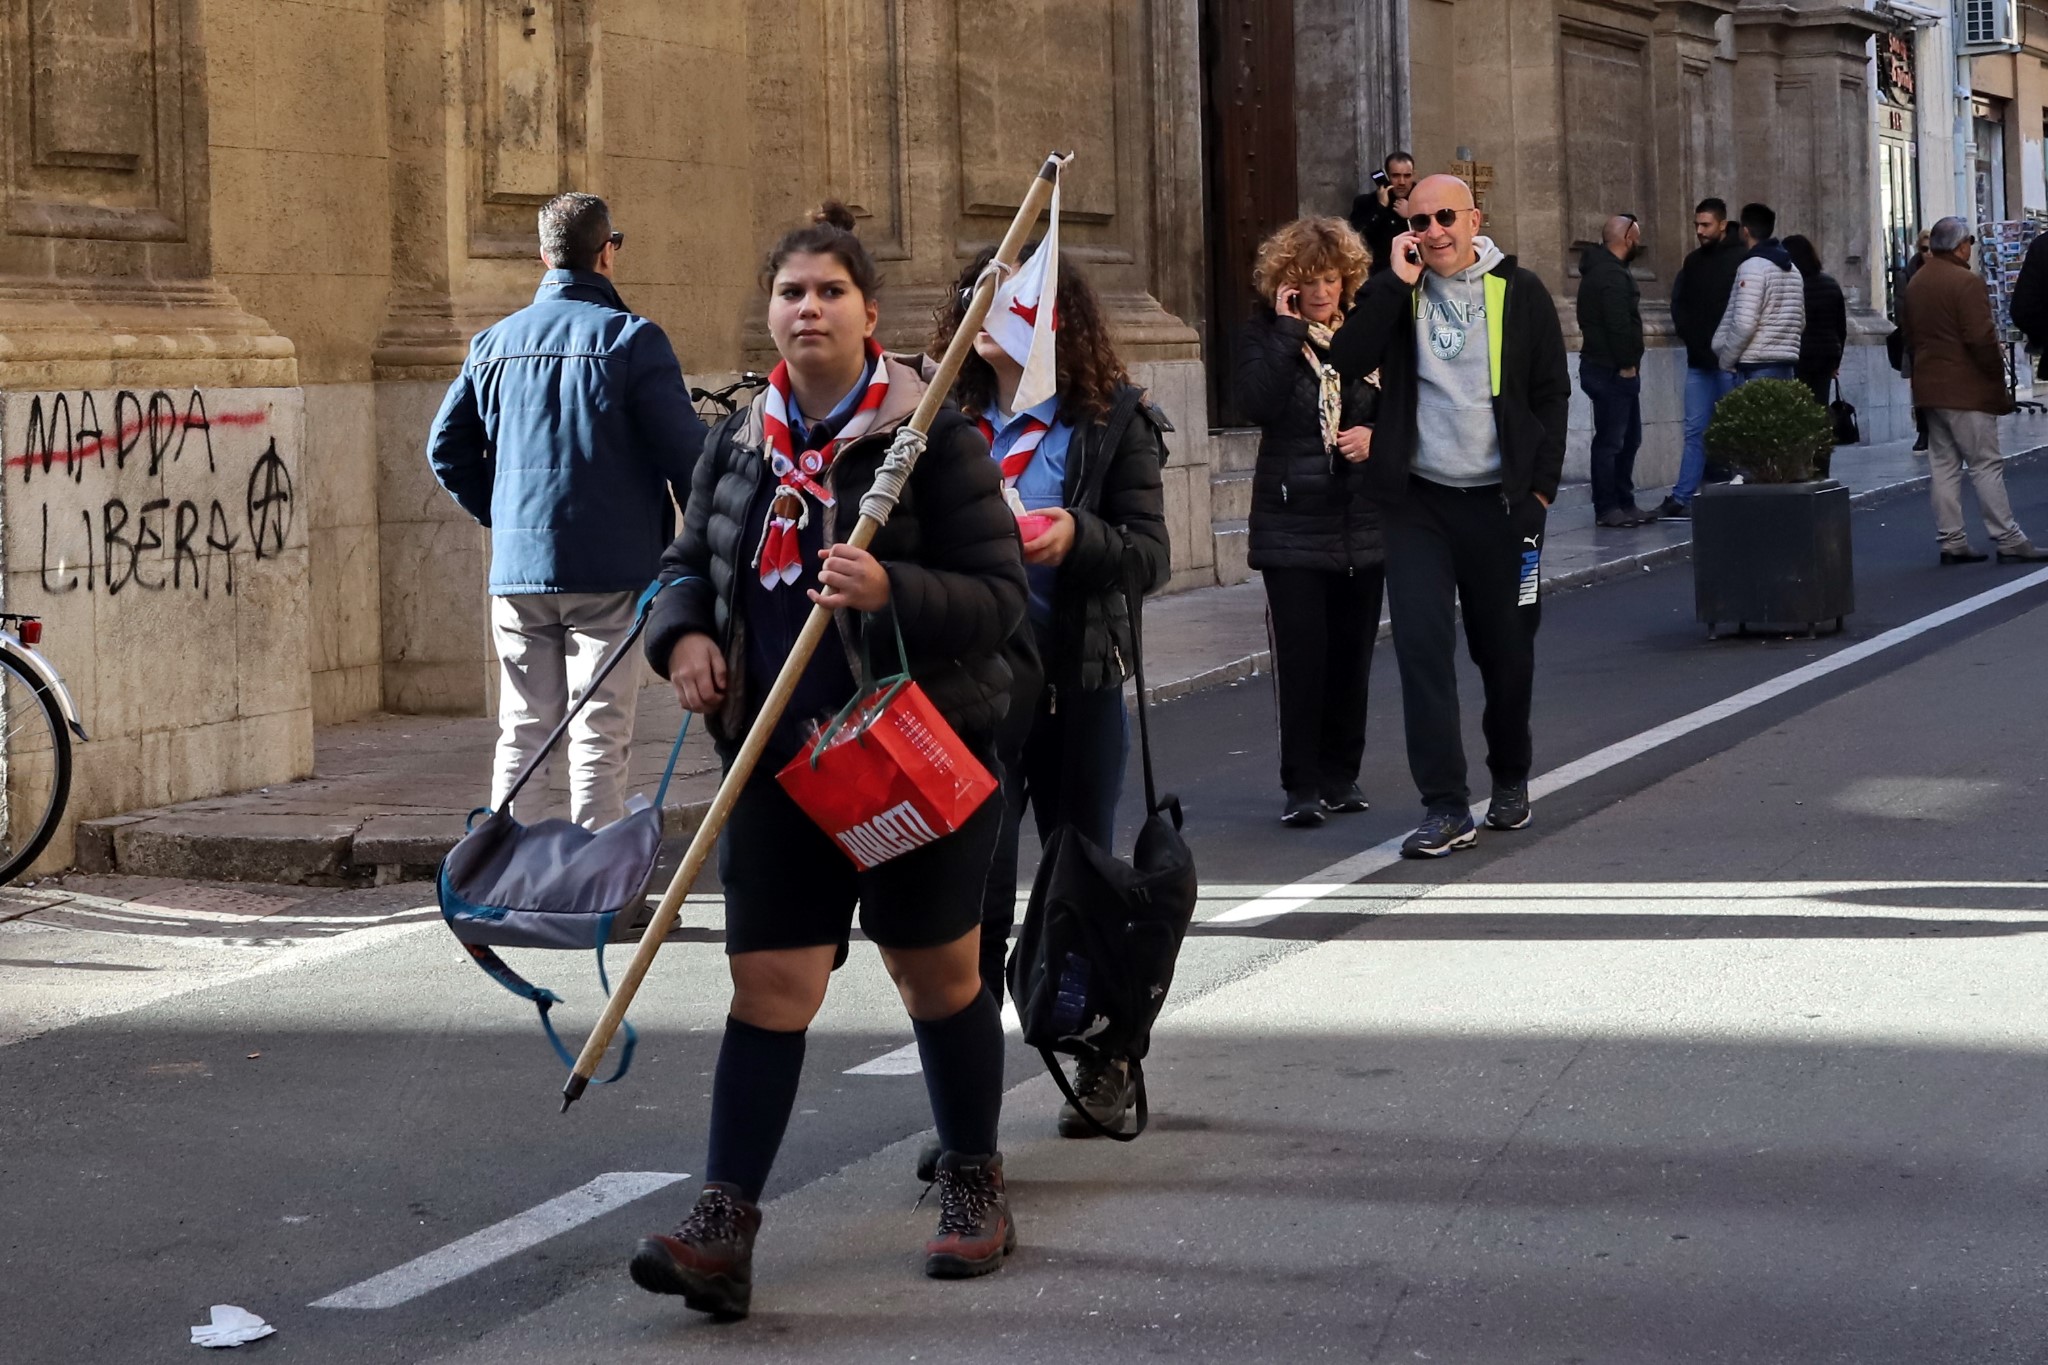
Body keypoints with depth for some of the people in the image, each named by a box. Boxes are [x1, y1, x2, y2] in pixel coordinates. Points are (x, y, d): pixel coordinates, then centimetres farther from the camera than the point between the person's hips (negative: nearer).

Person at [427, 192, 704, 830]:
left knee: (522, 735, 11)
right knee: (599, 740, -1)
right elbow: (686, 452, -10)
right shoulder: (632, 339, -8)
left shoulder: (495, 343, 9)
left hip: (518, 568, 5)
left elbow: (447, 448, 12)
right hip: (610, 570, -5)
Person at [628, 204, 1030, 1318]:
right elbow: (689, 561, 20)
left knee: (939, 976, 11)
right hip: (782, 759, 3)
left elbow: (998, 595, -12)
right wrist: (681, 633, -2)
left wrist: (892, 591, -29)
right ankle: (724, 1225, -5)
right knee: (767, 984, -3)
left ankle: (975, 1185, 30)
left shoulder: (931, 436, -9)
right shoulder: (739, 444, 6)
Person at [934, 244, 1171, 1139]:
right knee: (973, 892, -4)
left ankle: (1107, 1060, 32)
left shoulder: (1114, 421, -1)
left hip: (1077, 683, -1)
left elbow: (1148, 554, -7)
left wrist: (1076, 537, -25)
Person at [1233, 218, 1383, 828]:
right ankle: (1302, 785, -1)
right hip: (1292, 523, -3)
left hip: (1363, 522, 3)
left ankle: (1340, 773, 21)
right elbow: (1257, 403, -19)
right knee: (1301, 651, -8)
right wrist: (1288, 330, -17)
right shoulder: (1264, 334, -1)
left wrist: (1378, 434, -7)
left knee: (1351, 651, 8)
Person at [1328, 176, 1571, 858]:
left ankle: (1510, 780, 31)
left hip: (1501, 500, 0)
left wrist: (1541, 486, -1)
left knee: (1506, 649, 9)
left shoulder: (1518, 291, 2)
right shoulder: (1396, 293, 5)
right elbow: (1348, 360, -10)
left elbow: (1552, 394, 5)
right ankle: (1445, 807, -7)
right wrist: (1397, 282, -12)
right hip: (1418, 501, 1)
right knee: (1422, 646, -8)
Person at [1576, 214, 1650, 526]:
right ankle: (1607, 509, -2)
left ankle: (1625, 503, 22)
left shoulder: (1601, 270, 18)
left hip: (1614, 370, 11)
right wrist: (1627, 364, -19)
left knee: (1629, 438, 16)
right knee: (1610, 440, -6)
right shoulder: (1612, 276, -17)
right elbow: (1619, 324, -24)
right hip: (1613, 371, -11)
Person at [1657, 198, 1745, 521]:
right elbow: (1679, 306, 15)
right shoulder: (1693, 262, 12)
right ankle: (1681, 498, 3)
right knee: (1696, 430, 5)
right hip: (1699, 361, 5)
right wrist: (1693, 340, 1)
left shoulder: (1741, 260, -7)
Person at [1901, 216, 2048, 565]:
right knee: (1986, 464, -5)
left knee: (1943, 464, 9)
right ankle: (2008, 541, -3)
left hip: (1929, 388, 8)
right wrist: (1997, 366, -7)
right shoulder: (1966, 281, -15)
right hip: (1966, 389, -8)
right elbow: (1981, 337, -20)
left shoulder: (1916, 284, 12)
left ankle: (1951, 541, 9)